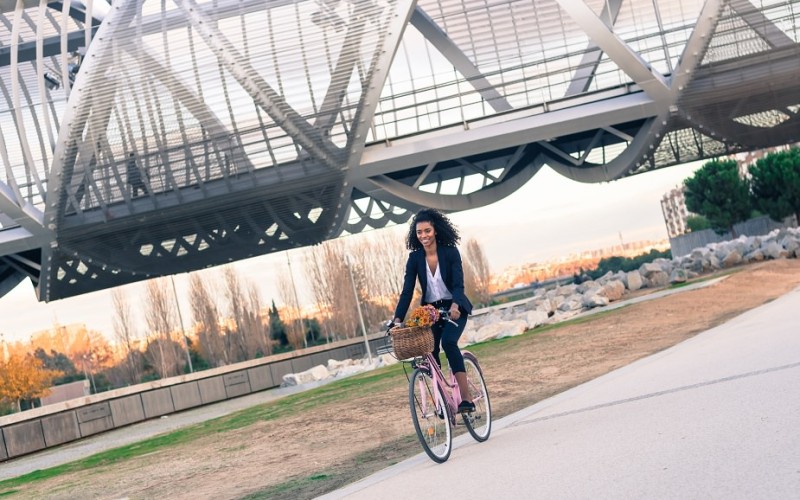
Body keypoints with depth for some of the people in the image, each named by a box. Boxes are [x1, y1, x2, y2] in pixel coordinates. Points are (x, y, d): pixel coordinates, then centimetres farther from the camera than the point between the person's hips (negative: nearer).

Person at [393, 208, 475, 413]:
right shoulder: (415, 258, -5)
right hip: (430, 310, 4)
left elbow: (458, 284, -20)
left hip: (454, 309, -4)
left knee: (448, 341, -28)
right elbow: (407, 291, -7)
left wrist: (455, 305, -40)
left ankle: (466, 398, -30)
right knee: (430, 352, -9)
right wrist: (398, 319, -18)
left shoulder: (450, 252, -12)